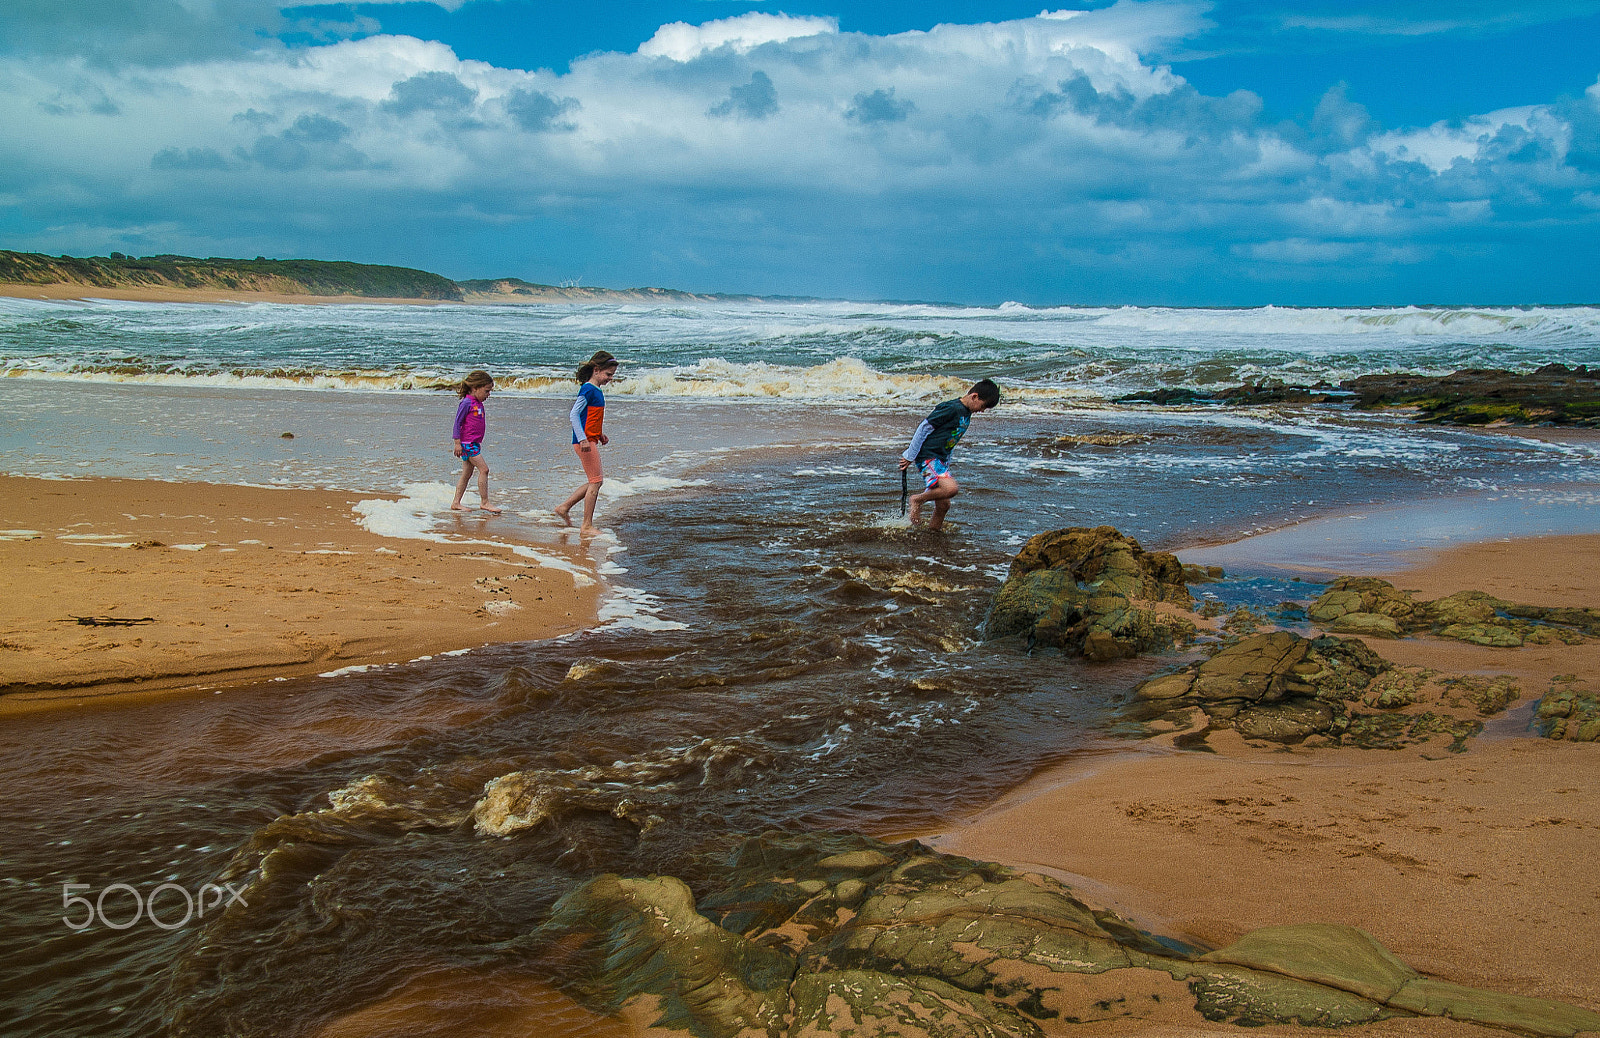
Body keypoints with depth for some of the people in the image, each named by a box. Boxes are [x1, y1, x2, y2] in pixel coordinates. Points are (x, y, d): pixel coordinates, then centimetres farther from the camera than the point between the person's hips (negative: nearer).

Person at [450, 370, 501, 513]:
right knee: (484, 469, -11)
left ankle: (456, 503, 16)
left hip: (474, 443, 9)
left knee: (467, 474, 11)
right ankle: (484, 502, -6)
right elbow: (458, 422, -14)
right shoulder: (466, 403, -14)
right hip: (467, 443, -9)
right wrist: (457, 442, -16)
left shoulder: (478, 403, 13)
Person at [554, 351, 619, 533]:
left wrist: (600, 434, 19)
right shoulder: (588, 389, -13)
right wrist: (583, 439, -24)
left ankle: (564, 507, 21)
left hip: (591, 440, 10)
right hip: (585, 440, -10)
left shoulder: (596, 391, 15)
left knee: (596, 481, 13)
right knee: (596, 481, -6)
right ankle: (587, 525, -1)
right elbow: (574, 414, -18)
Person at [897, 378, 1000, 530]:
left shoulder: (967, 413, 11)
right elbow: (924, 428, -14)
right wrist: (909, 457, -10)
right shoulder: (951, 408, -17)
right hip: (927, 457, -9)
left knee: (943, 505, 6)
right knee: (951, 488, -28)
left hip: (941, 460, 9)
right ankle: (917, 500, -8)